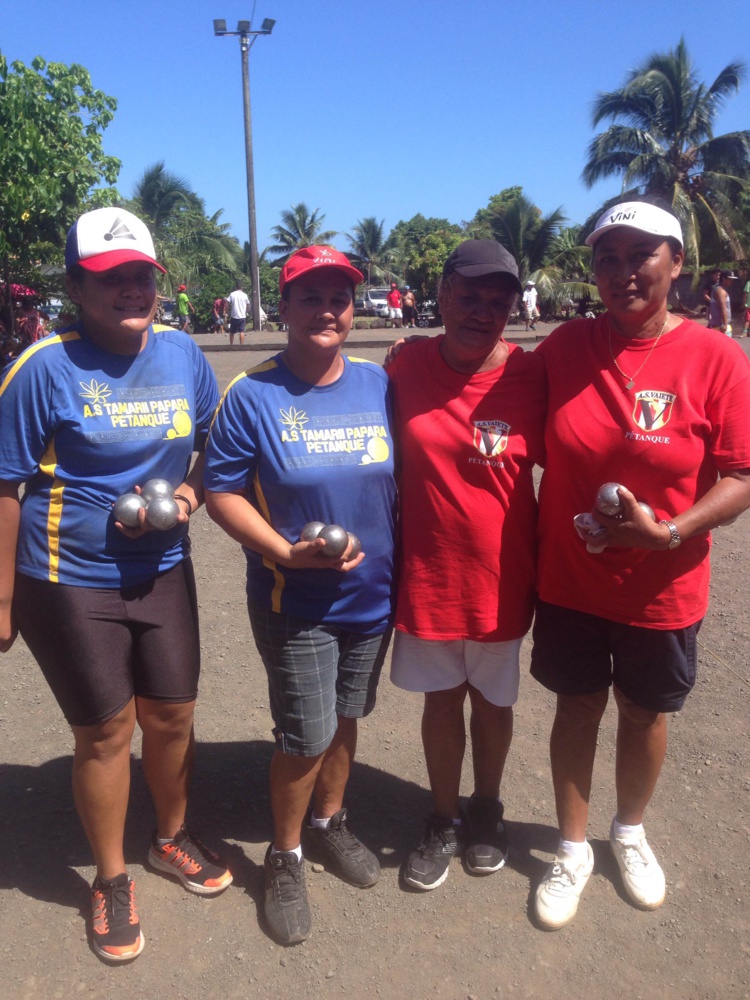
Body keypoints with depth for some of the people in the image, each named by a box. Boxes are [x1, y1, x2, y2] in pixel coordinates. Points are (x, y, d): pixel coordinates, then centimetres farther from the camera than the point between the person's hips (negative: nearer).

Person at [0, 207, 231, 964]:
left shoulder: (182, 355, -1)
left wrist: (190, 491, -8)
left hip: (162, 573, 4)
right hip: (69, 584, -4)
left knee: (171, 714, 15)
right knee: (105, 732, 8)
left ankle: (172, 838, 43)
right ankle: (111, 880, 33)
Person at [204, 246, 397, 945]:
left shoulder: (378, 384, -1)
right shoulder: (252, 396, -12)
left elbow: (405, 477, 7)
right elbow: (222, 492, -10)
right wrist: (288, 553, -22)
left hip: (373, 595, 4)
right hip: (295, 603, -4)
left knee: (344, 718, 20)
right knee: (306, 738, 3)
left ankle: (328, 824, 45)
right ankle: (285, 857, 31)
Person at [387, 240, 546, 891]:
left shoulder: (529, 376, -12)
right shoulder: (406, 368, -8)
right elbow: (392, 467, 2)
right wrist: (389, 556, 3)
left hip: (500, 577, 0)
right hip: (427, 575, 1)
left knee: (493, 698, 19)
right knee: (441, 698, 17)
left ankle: (487, 810, 45)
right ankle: (444, 821, 39)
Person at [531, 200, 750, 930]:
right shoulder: (564, 347, -6)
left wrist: (668, 533, -26)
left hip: (662, 590, -1)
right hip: (569, 581, 1)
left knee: (643, 713, 19)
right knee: (577, 707, 16)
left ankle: (629, 832, 47)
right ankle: (572, 849, 38)